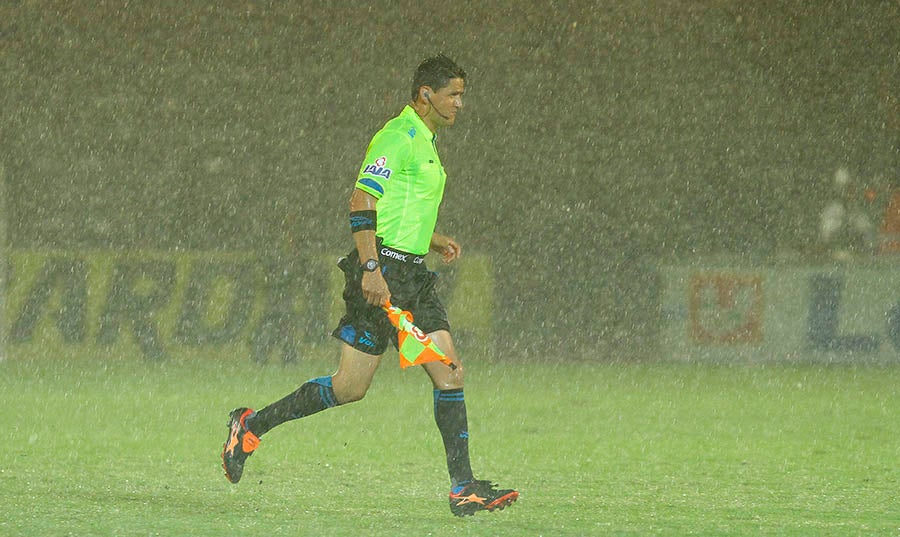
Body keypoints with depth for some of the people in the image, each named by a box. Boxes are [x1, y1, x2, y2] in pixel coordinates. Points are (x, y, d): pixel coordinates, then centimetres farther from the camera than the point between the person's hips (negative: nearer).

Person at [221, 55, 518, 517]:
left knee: (450, 374, 0)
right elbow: (361, 202, -19)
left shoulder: (425, 142, 21)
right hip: (384, 269, -9)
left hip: (412, 273, 9)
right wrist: (371, 267, -26)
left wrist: (431, 240, 18)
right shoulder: (398, 136, -11)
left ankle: (463, 488, 0)